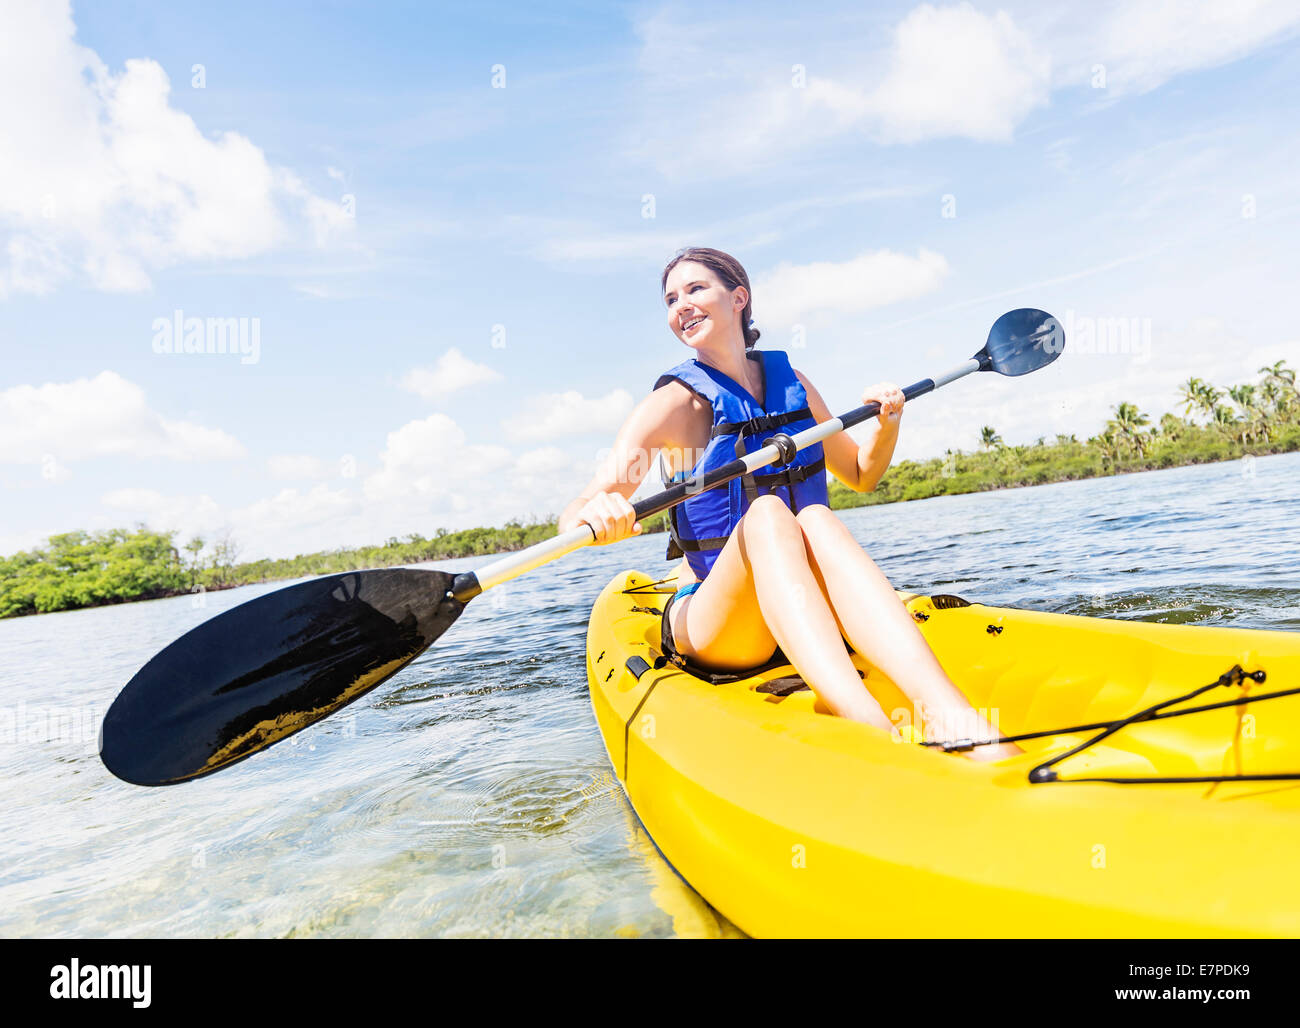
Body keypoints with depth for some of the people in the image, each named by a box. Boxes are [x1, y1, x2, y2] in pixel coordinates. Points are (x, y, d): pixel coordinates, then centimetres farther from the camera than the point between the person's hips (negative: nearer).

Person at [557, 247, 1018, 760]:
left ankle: (949, 713, -48)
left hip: (802, 611, 3)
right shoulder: (673, 403, -6)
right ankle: (871, 730, -52)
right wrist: (597, 513, -40)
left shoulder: (792, 384, 8)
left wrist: (886, 424, 1)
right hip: (709, 622, -3)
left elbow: (861, 475, 21)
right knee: (765, 514, -32)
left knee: (816, 519, -28)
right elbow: (571, 518, -17)